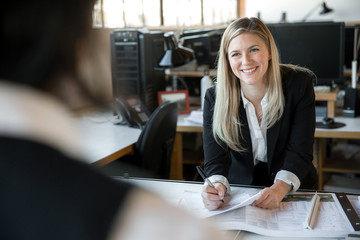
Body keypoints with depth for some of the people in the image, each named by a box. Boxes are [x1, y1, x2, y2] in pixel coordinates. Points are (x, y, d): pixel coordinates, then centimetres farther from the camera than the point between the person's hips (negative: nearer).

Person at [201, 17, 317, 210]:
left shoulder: (299, 84, -10)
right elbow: (215, 159, -15)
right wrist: (217, 187, -38)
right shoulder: (214, 97, -9)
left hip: (291, 191, -2)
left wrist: (279, 188, -33)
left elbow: (300, 152, -14)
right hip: (238, 191, 2)